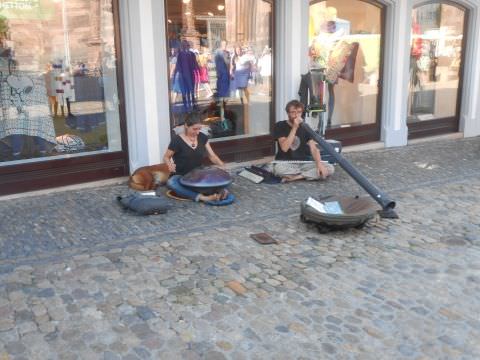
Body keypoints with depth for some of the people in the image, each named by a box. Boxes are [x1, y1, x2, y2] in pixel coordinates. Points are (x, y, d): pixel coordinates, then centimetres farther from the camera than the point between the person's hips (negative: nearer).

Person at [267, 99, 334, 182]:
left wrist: (319, 164, -20)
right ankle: (307, 174, -18)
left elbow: (314, 148, -2)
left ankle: (294, 177, -20)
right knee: (278, 168, -41)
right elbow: (284, 148, -18)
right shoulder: (280, 126, -4)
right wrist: (294, 128, -22)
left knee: (330, 168, -18)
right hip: (285, 164, -5)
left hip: (303, 163, 5)